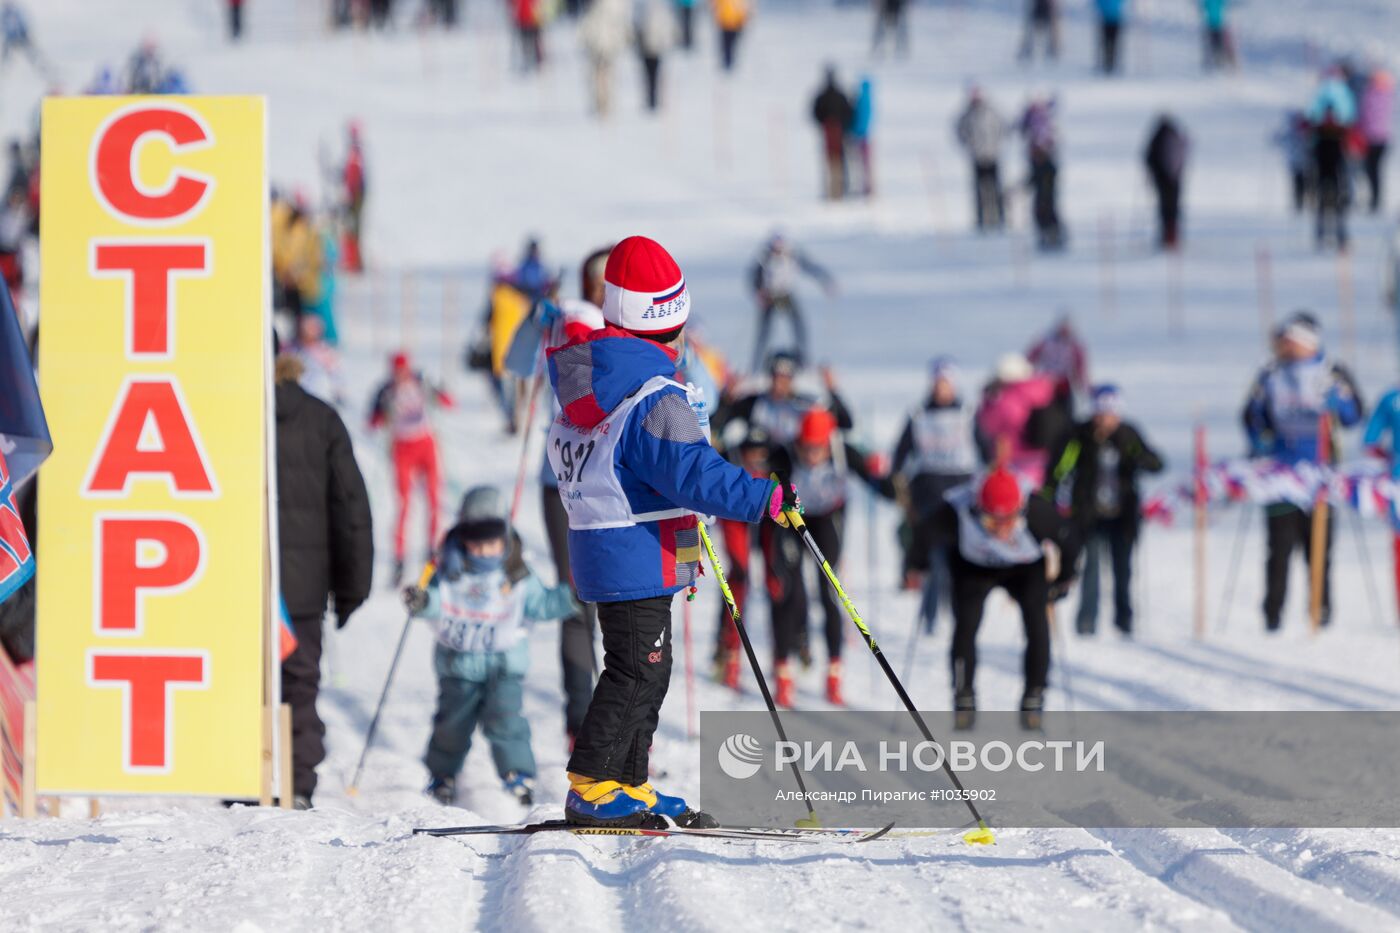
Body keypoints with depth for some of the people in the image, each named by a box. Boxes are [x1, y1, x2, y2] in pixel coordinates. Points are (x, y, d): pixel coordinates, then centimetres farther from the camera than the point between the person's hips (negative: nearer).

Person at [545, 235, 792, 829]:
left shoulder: (582, 377, 8)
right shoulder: (654, 397, -21)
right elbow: (692, 472, -27)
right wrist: (765, 499, -25)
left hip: (598, 547, 9)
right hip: (638, 558, -9)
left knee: (647, 670, 15)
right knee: (636, 670, -5)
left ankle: (628, 787, 19)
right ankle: (591, 789, -5)